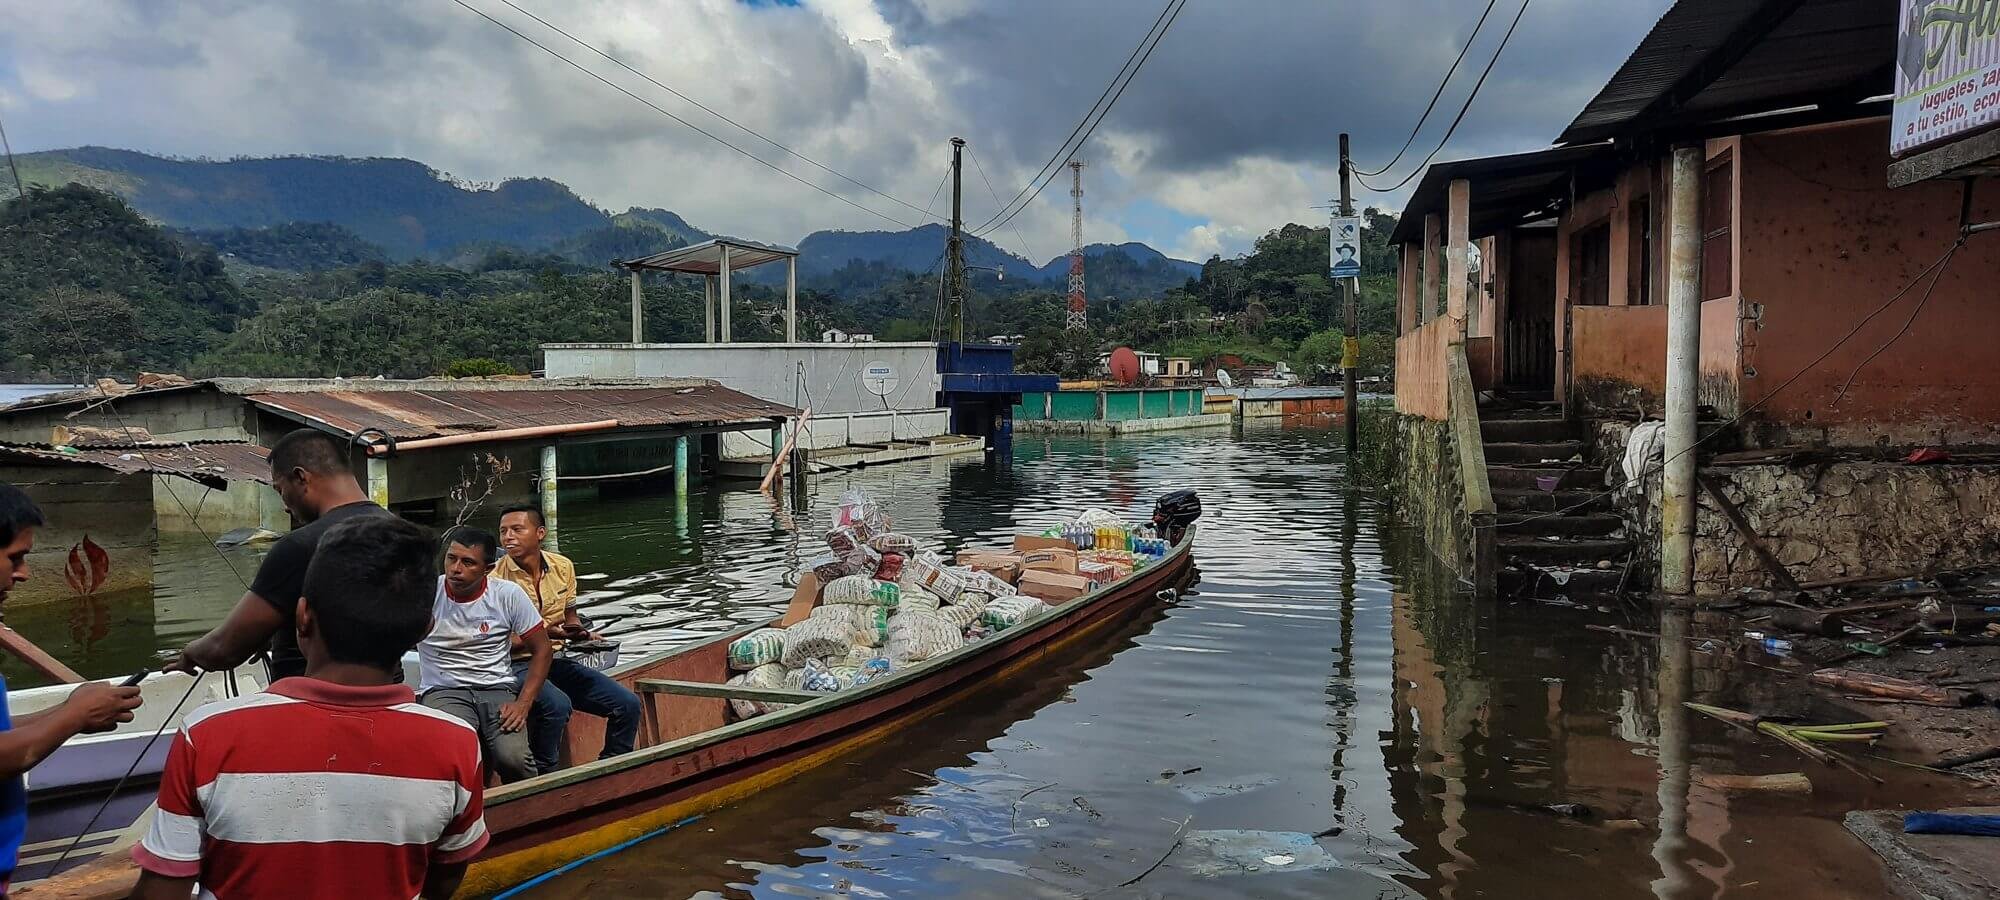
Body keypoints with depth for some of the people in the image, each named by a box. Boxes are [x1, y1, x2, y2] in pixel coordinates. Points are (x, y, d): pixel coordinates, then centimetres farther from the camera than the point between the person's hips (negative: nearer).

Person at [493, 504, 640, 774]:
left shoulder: (563, 567, 5)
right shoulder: (495, 579, -11)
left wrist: (582, 634, -4)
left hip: (556, 661, 6)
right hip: (517, 664, -6)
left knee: (627, 704, -8)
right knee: (557, 705, -37)